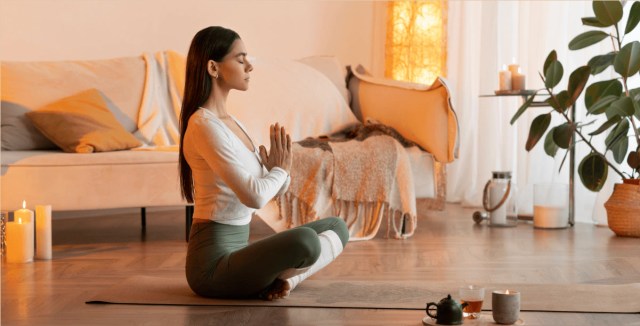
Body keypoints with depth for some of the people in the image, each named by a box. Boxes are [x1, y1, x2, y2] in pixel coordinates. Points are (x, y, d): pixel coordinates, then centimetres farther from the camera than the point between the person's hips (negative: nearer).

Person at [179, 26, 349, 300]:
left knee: (337, 226, 12)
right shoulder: (204, 125, -16)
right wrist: (280, 170, -3)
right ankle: (281, 277, -3)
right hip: (213, 265, -10)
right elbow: (254, 196, -25)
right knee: (304, 240, -34)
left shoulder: (229, 122, 13)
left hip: (237, 252, 10)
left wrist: (278, 169, -6)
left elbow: (276, 189, 18)